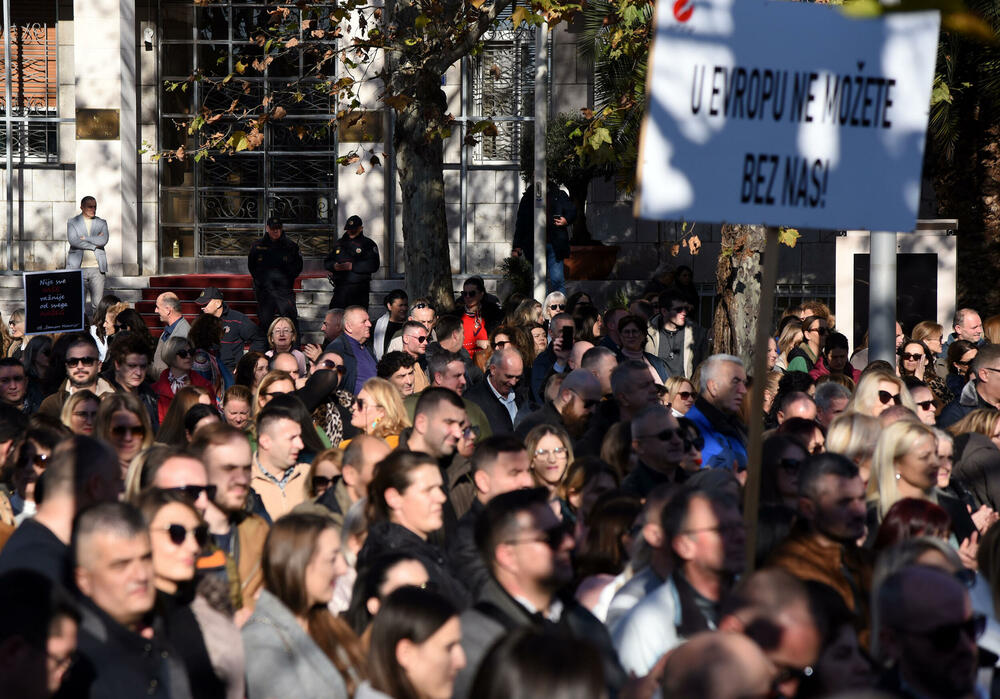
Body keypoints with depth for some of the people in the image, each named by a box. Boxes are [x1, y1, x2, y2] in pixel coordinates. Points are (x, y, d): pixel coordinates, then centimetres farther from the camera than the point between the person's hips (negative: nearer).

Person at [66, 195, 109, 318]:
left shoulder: (101, 223, 15)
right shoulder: (72, 222, 8)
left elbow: (104, 240, -4)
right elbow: (73, 241, -9)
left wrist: (84, 238, -5)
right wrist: (95, 244, -6)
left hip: (97, 268, 2)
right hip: (78, 268, -2)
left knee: (98, 304, -4)